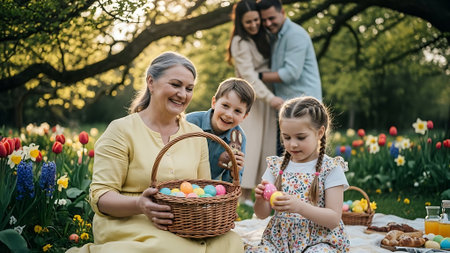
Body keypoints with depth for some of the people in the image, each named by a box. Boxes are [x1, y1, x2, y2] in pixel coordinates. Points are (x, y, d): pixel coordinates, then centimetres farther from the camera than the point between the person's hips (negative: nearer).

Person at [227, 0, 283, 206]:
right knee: (250, 144, -10)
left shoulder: (260, 36, 13)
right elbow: (249, 76, -20)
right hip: (250, 98, -8)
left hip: (265, 96, 8)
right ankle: (244, 195, -6)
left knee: (266, 144, 6)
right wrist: (270, 98, -27)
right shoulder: (240, 43, -13)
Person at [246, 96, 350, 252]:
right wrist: (261, 200, -15)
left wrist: (299, 207, -25)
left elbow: (334, 219, -10)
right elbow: (262, 214, 9)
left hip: (319, 240, -3)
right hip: (279, 238, 3)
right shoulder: (276, 166, 7)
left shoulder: (331, 168, -4)